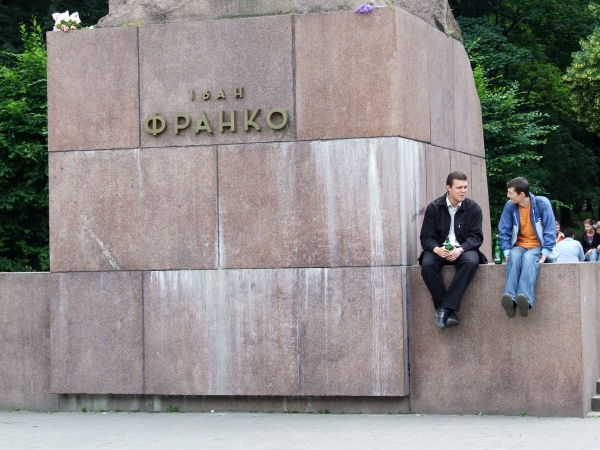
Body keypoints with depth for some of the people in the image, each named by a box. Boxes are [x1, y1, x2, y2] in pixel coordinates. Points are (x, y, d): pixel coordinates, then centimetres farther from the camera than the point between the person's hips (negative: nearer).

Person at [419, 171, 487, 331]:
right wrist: (437, 249, -25)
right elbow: (426, 237, -2)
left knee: (471, 261, -35)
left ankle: (444, 309, -34)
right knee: (427, 264, -33)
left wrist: (460, 250, -24)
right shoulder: (434, 208, -1)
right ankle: (449, 312, -28)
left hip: (463, 250, 0)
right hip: (439, 250, 0)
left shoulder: (473, 208, 0)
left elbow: (476, 237, -5)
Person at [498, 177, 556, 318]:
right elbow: (504, 231, 1)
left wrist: (545, 253, -17)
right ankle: (510, 298, -53)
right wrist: (507, 252, -12)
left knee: (528, 257, -36)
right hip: (519, 246, 2)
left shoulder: (542, 203, -10)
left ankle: (525, 299, -56)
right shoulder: (510, 206, -1)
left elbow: (550, 229, -10)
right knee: (514, 256, -34)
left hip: (538, 247, -2)